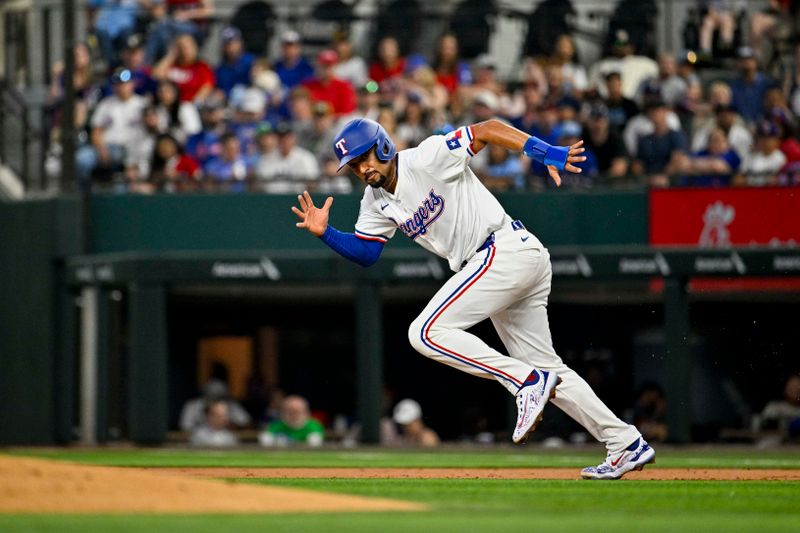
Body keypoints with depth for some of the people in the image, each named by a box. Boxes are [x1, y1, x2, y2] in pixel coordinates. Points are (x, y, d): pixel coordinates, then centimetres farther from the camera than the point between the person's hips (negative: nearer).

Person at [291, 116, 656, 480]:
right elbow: (365, 253, 12)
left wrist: (544, 152, -25)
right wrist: (324, 233, -5)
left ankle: (527, 382, -18)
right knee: (544, 367, 11)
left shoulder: (429, 157, -11)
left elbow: (488, 129, -14)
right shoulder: (376, 201, 13)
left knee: (426, 332, -16)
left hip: (506, 250, -10)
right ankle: (626, 444, 12)